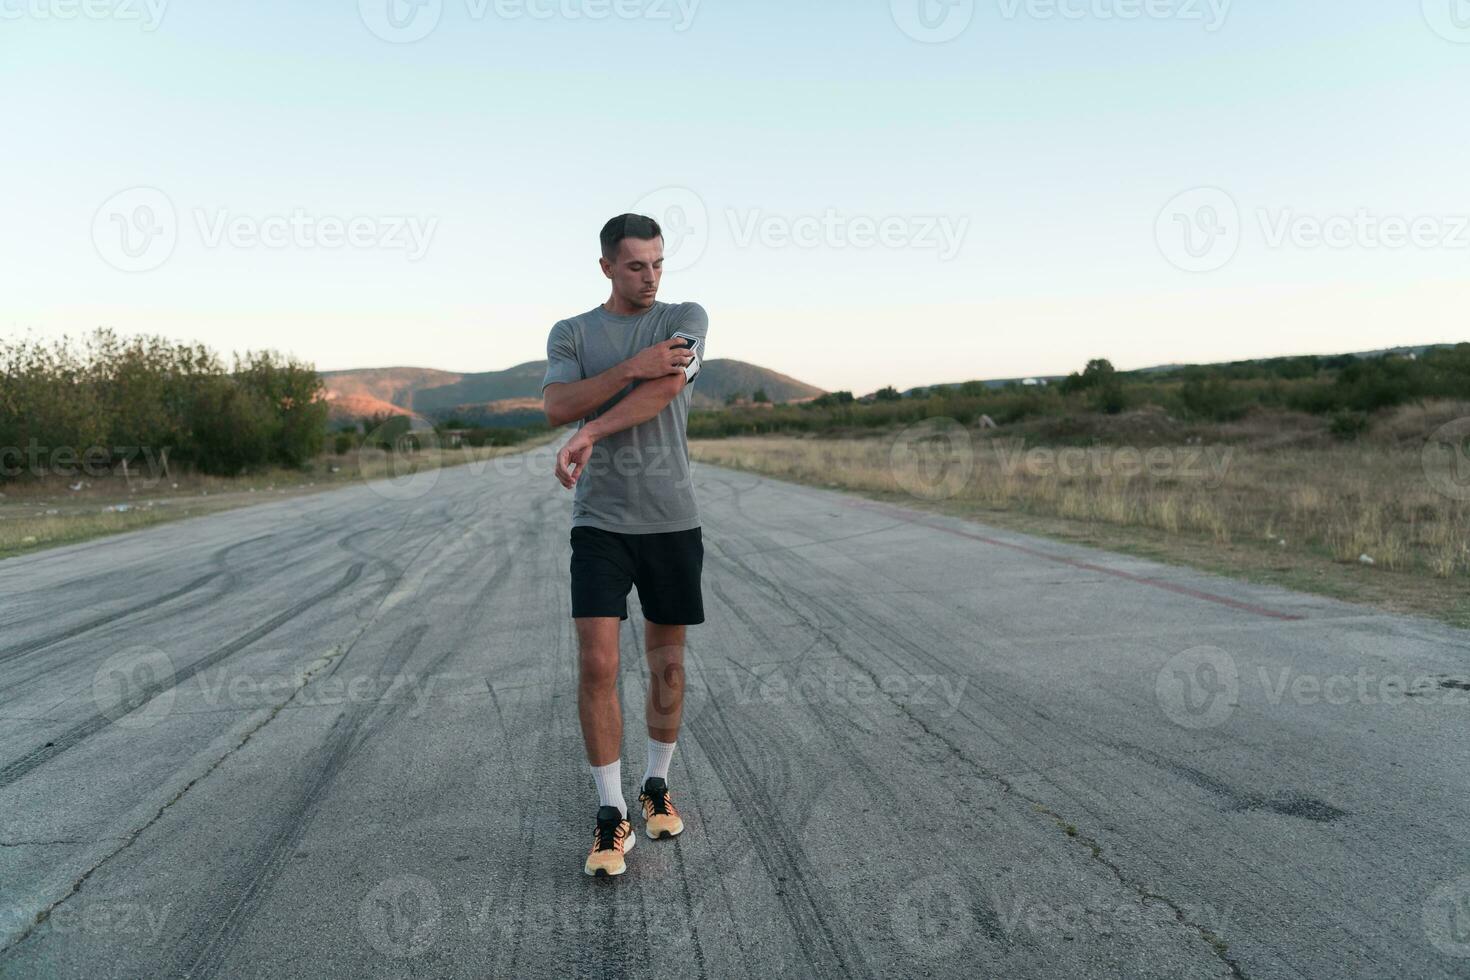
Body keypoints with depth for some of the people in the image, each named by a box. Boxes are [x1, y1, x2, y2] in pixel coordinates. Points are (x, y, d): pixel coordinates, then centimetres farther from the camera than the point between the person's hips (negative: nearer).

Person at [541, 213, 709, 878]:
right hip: (600, 523, 0)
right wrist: (634, 367, -20)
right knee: (597, 665, -10)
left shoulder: (686, 318, 3)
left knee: (667, 665, 10)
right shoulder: (571, 333, 7)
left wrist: (589, 433, -23)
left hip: (672, 522, 1)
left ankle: (657, 787, 31)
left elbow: (667, 386, -16)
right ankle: (611, 816, 4)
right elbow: (556, 407, -11)